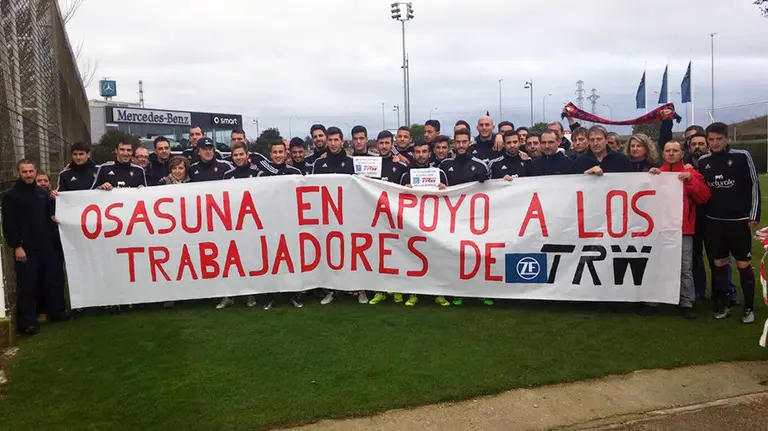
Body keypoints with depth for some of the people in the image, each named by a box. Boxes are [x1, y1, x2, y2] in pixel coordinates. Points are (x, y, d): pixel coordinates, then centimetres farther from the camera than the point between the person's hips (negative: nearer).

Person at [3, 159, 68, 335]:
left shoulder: (42, 193, 14)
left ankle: (57, 312, 24)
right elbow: (8, 225, -8)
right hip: (26, 248, -5)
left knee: (55, 279, 10)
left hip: (47, 246, 5)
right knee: (27, 285, -1)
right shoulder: (11, 196, -3)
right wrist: (16, 246, -14)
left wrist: (54, 218, 4)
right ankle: (27, 322, 9)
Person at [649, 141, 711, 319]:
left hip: (684, 228, -1)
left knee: (685, 268, -2)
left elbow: (704, 197, -4)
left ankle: (687, 304, 4)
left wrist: (691, 179, -15)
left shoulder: (691, 173, 7)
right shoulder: (656, 173, 10)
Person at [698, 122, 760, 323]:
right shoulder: (703, 161, 3)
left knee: (743, 264, 2)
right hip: (713, 221, 3)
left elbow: (754, 186, -3)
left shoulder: (742, 156, -5)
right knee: (719, 264, 9)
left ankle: (749, 308, 14)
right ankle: (723, 305, 20)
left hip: (739, 220, -3)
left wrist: (754, 215, -6)